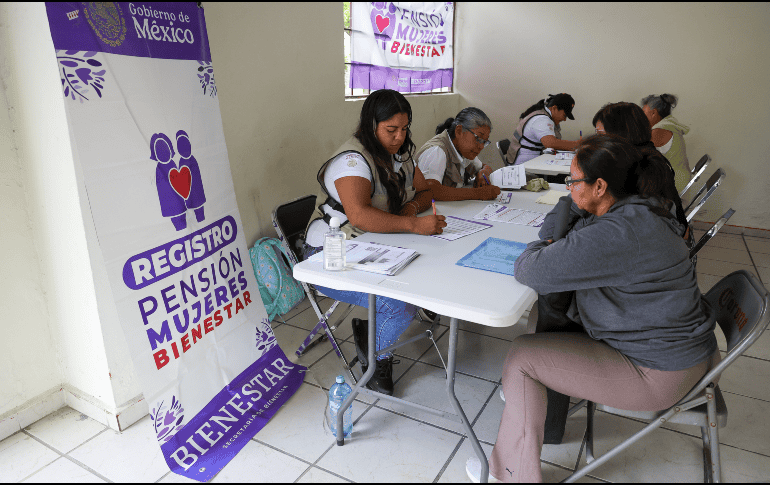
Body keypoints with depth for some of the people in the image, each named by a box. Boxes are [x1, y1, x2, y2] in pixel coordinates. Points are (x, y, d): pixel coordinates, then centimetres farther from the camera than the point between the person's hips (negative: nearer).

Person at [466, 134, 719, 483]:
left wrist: (545, 245, -7)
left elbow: (529, 271, -29)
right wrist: (556, 245, -2)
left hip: (658, 375, -10)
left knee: (521, 356, -6)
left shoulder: (613, 234, -32)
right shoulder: (643, 212, 2)